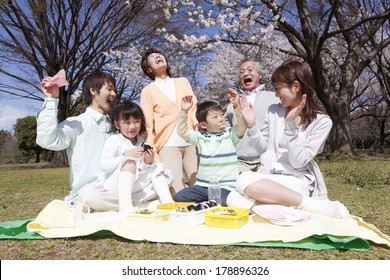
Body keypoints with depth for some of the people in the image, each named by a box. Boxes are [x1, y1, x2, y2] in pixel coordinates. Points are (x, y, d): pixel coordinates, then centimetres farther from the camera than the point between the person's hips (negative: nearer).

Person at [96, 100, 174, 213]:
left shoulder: (141, 142, 10)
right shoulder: (114, 140, -7)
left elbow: (143, 170, 12)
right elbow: (105, 166, -19)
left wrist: (149, 162, -10)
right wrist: (126, 155, -28)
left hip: (134, 187, 6)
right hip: (113, 186, -6)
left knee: (157, 168, -3)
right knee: (130, 162, -28)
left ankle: (167, 202, -21)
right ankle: (125, 204, -41)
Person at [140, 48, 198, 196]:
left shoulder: (183, 82, 20)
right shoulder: (147, 91, 12)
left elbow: (194, 108, 11)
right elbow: (148, 124, 6)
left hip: (191, 141, 3)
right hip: (168, 144, -2)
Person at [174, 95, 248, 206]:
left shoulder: (230, 134, 0)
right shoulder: (200, 137, 7)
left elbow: (242, 127, -18)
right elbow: (182, 131, 0)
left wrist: (237, 107, -29)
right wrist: (184, 111, -10)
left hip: (225, 186, -3)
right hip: (202, 185, 4)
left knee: (223, 203, -33)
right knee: (178, 197, -11)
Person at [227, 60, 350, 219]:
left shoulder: (322, 121, -4)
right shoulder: (274, 111, 10)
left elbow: (298, 162, -11)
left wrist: (290, 124, -20)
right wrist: (251, 125, -1)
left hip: (298, 181, -4)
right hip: (268, 179, 4)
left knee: (245, 181, -35)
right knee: (234, 199, -29)